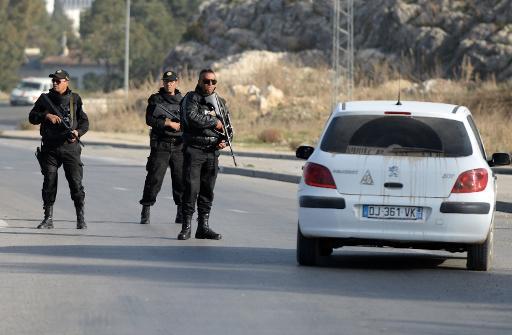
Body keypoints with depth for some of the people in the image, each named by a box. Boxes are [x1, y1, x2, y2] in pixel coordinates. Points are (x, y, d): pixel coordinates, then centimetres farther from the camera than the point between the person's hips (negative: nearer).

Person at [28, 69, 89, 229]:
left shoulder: (75, 99, 5)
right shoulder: (45, 99, 8)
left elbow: (85, 122, 4)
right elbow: (32, 117, 3)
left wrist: (78, 132, -15)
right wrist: (46, 115, -14)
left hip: (70, 146, -2)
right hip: (50, 148, 2)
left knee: (76, 182, -7)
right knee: (49, 183, 1)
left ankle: (81, 219, -1)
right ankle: (48, 219, 8)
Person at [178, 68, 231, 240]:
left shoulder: (220, 102, 16)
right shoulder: (191, 98, -2)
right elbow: (192, 118, -20)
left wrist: (224, 140, 0)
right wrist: (215, 122, -12)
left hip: (212, 152, 6)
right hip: (193, 149, -5)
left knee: (208, 190, 7)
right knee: (191, 188, -10)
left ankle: (203, 226, 12)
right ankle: (186, 227, -7)